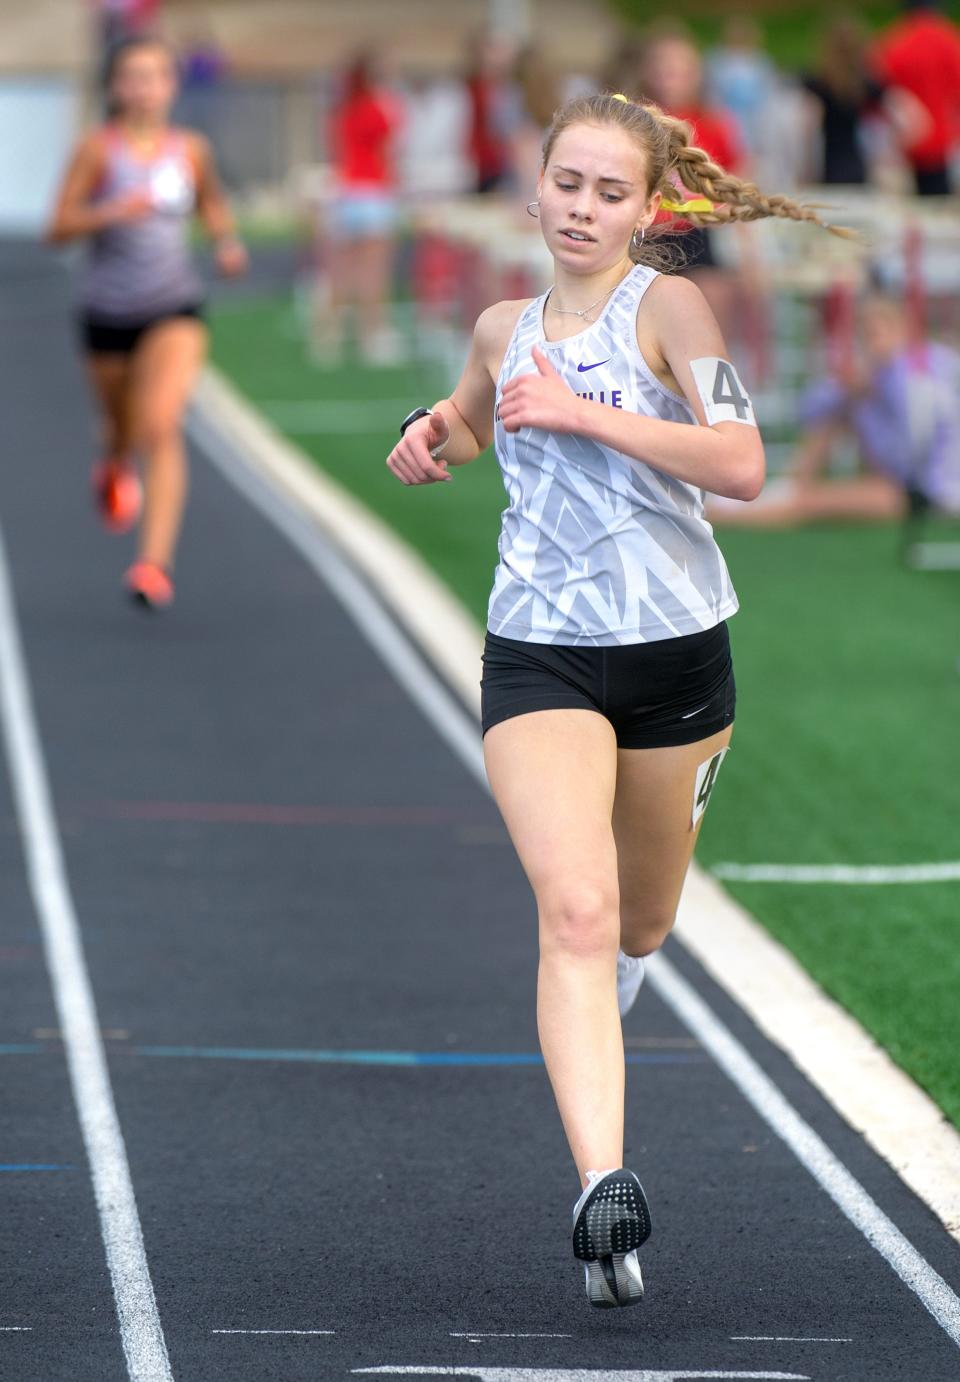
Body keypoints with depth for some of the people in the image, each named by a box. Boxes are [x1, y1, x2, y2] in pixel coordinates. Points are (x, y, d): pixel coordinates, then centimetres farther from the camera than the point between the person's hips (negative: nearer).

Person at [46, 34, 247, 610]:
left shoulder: (191, 150, -1)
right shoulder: (98, 149, -8)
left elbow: (213, 206, 19)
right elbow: (60, 228, -11)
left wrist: (229, 243, -1)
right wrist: (114, 212, -27)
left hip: (175, 308, 0)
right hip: (109, 310, 0)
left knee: (162, 428, -18)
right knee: (124, 427, 17)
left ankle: (157, 562, -22)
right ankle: (115, 468, 57)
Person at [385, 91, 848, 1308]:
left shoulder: (668, 306, -8)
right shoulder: (504, 329, 6)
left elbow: (740, 463, -22)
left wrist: (584, 413, -23)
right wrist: (436, 436, 7)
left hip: (675, 654, -1)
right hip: (538, 657, 1)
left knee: (638, 923, 18)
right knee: (574, 909, -20)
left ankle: (597, 1009, 56)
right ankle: (603, 1189, -31)